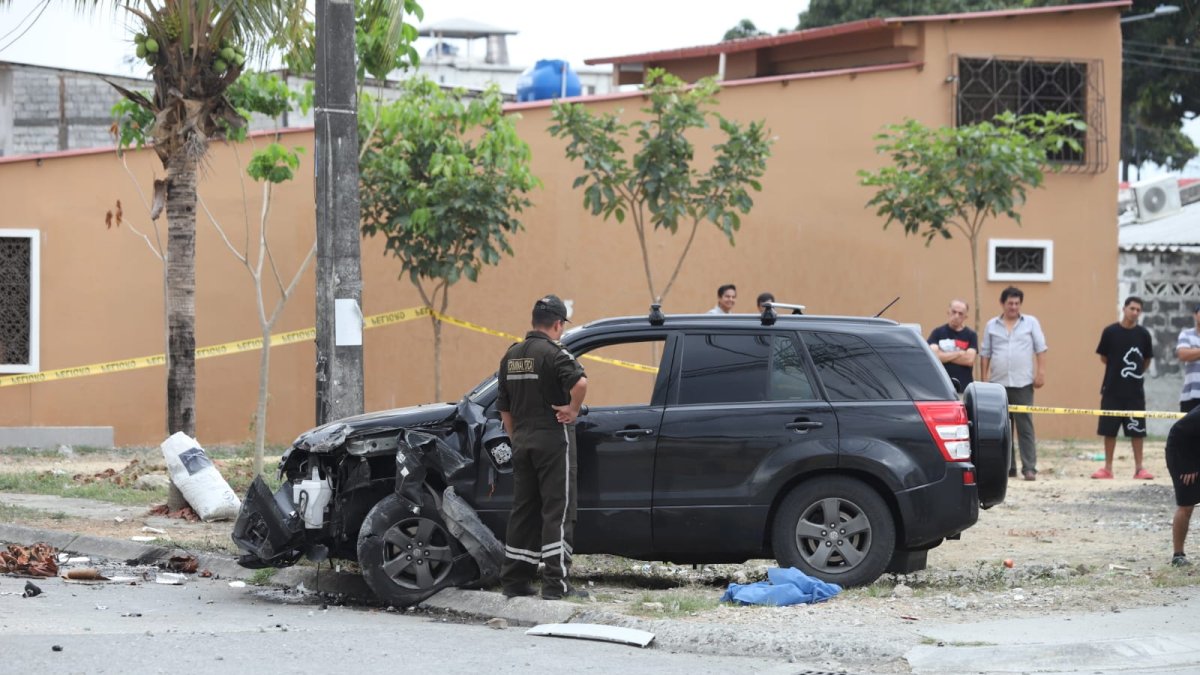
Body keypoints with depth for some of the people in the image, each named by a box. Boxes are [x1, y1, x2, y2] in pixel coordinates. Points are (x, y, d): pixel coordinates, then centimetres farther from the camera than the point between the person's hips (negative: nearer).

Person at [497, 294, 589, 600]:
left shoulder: (511, 355, 12)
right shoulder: (553, 352, -11)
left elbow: (504, 408, 17)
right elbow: (580, 382, -30)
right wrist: (573, 409, -14)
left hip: (523, 441, 7)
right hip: (554, 440, -7)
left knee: (523, 510, 13)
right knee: (557, 511, -4)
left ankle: (514, 580, 14)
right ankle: (556, 583, -6)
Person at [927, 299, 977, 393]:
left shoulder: (971, 335, 8)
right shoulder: (938, 333, 7)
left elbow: (969, 359, -5)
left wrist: (944, 356, -3)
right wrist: (959, 354, -5)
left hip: (963, 388, 1)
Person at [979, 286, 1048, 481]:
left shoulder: (1031, 323, 7)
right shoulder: (992, 325, 10)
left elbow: (1040, 349, 4)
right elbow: (985, 354, 11)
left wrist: (1040, 373, -5)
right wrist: (983, 379, 5)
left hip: (1023, 384, -2)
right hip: (998, 383, 3)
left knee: (1025, 426, -6)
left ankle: (1029, 468, -7)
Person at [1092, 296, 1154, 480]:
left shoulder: (1143, 334, 0)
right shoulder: (1110, 332, -3)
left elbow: (1146, 361, 11)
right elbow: (1103, 358, 6)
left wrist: (1135, 372, 8)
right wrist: (1119, 369, 7)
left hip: (1135, 391, 0)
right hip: (1112, 389, 0)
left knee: (1137, 430, 2)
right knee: (1109, 430, 4)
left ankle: (1139, 468, 8)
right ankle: (1107, 468, 12)